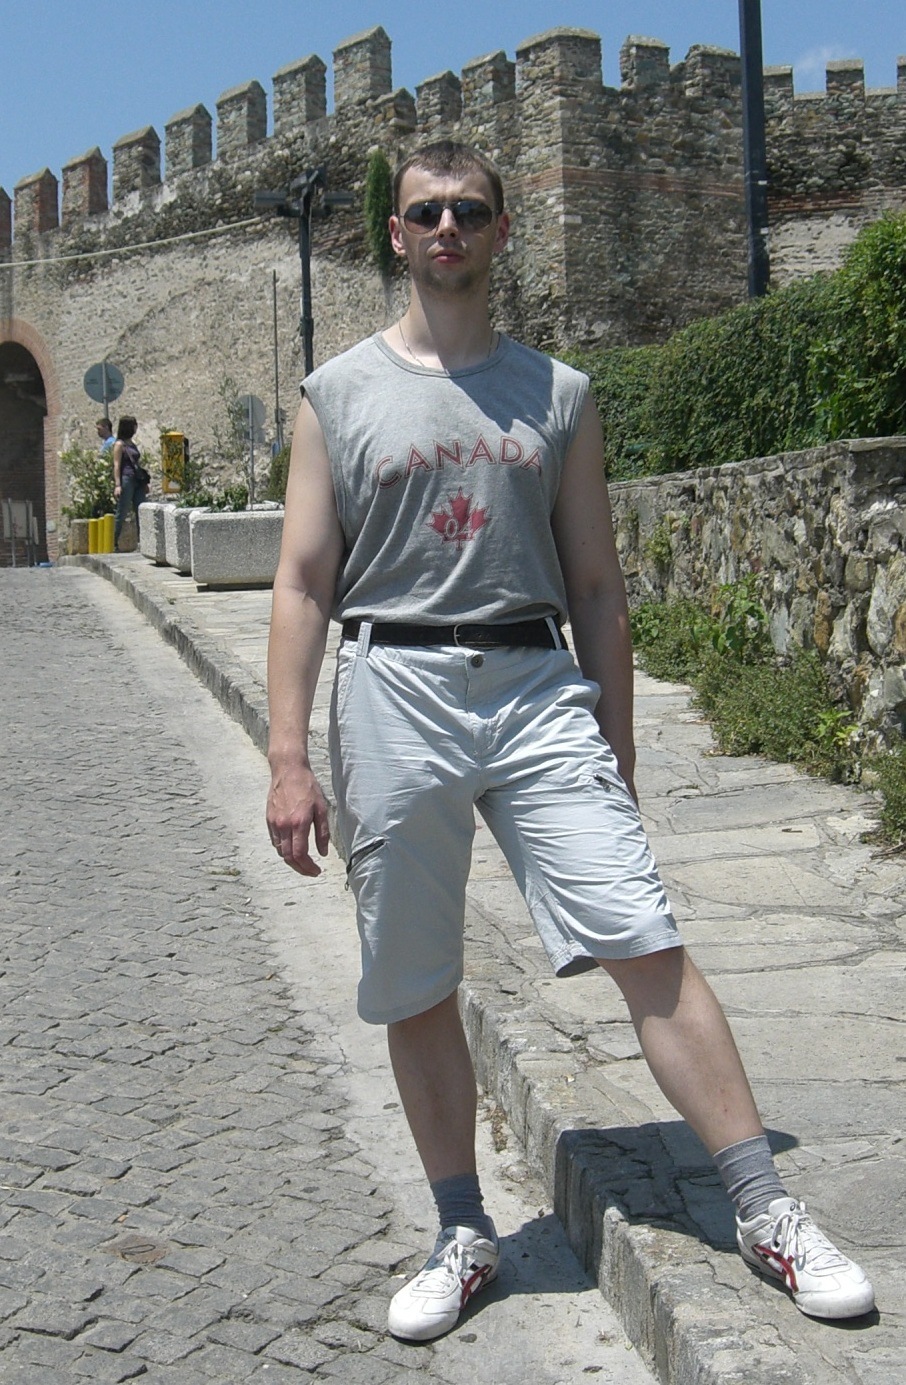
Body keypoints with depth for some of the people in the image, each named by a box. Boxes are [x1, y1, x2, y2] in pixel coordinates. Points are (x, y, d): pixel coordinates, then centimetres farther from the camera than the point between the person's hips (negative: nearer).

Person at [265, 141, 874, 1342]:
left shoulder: (558, 395, 11)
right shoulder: (340, 395, 7)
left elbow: (597, 587, 12)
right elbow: (302, 585, 3)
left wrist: (615, 752, 9)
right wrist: (287, 758, -5)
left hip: (537, 687, 0)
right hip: (394, 691, 0)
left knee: (650, 949, -8)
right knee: (414, 993, 6)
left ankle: (767, 1213, 3)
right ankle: (464, 1235, 24)